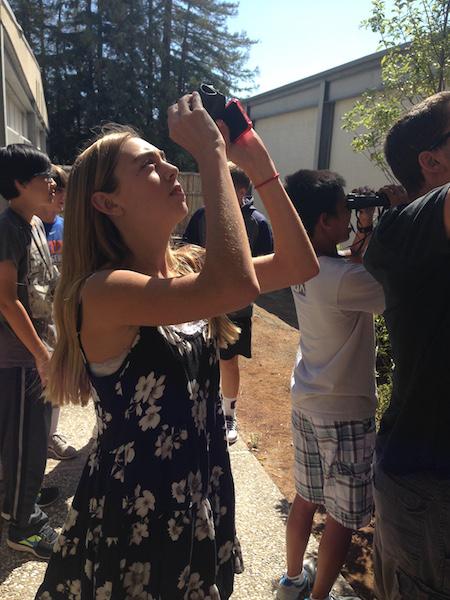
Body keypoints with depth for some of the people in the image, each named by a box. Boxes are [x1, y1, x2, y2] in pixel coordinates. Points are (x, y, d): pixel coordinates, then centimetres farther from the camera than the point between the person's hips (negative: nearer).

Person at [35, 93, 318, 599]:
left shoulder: (187, 266, -2)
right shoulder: (101, 290, -24)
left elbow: (299, 265, -4)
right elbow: (236, 286, -39)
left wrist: (260, 166, -10)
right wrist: (212, 154, -30)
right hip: (133, 509, -6)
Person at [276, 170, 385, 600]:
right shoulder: (344, 278, -26)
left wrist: (368, 229, 4)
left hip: (306, 402, 8)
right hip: (344, 411, -8)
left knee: (306, 497, 24)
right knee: (344, 516, 13)